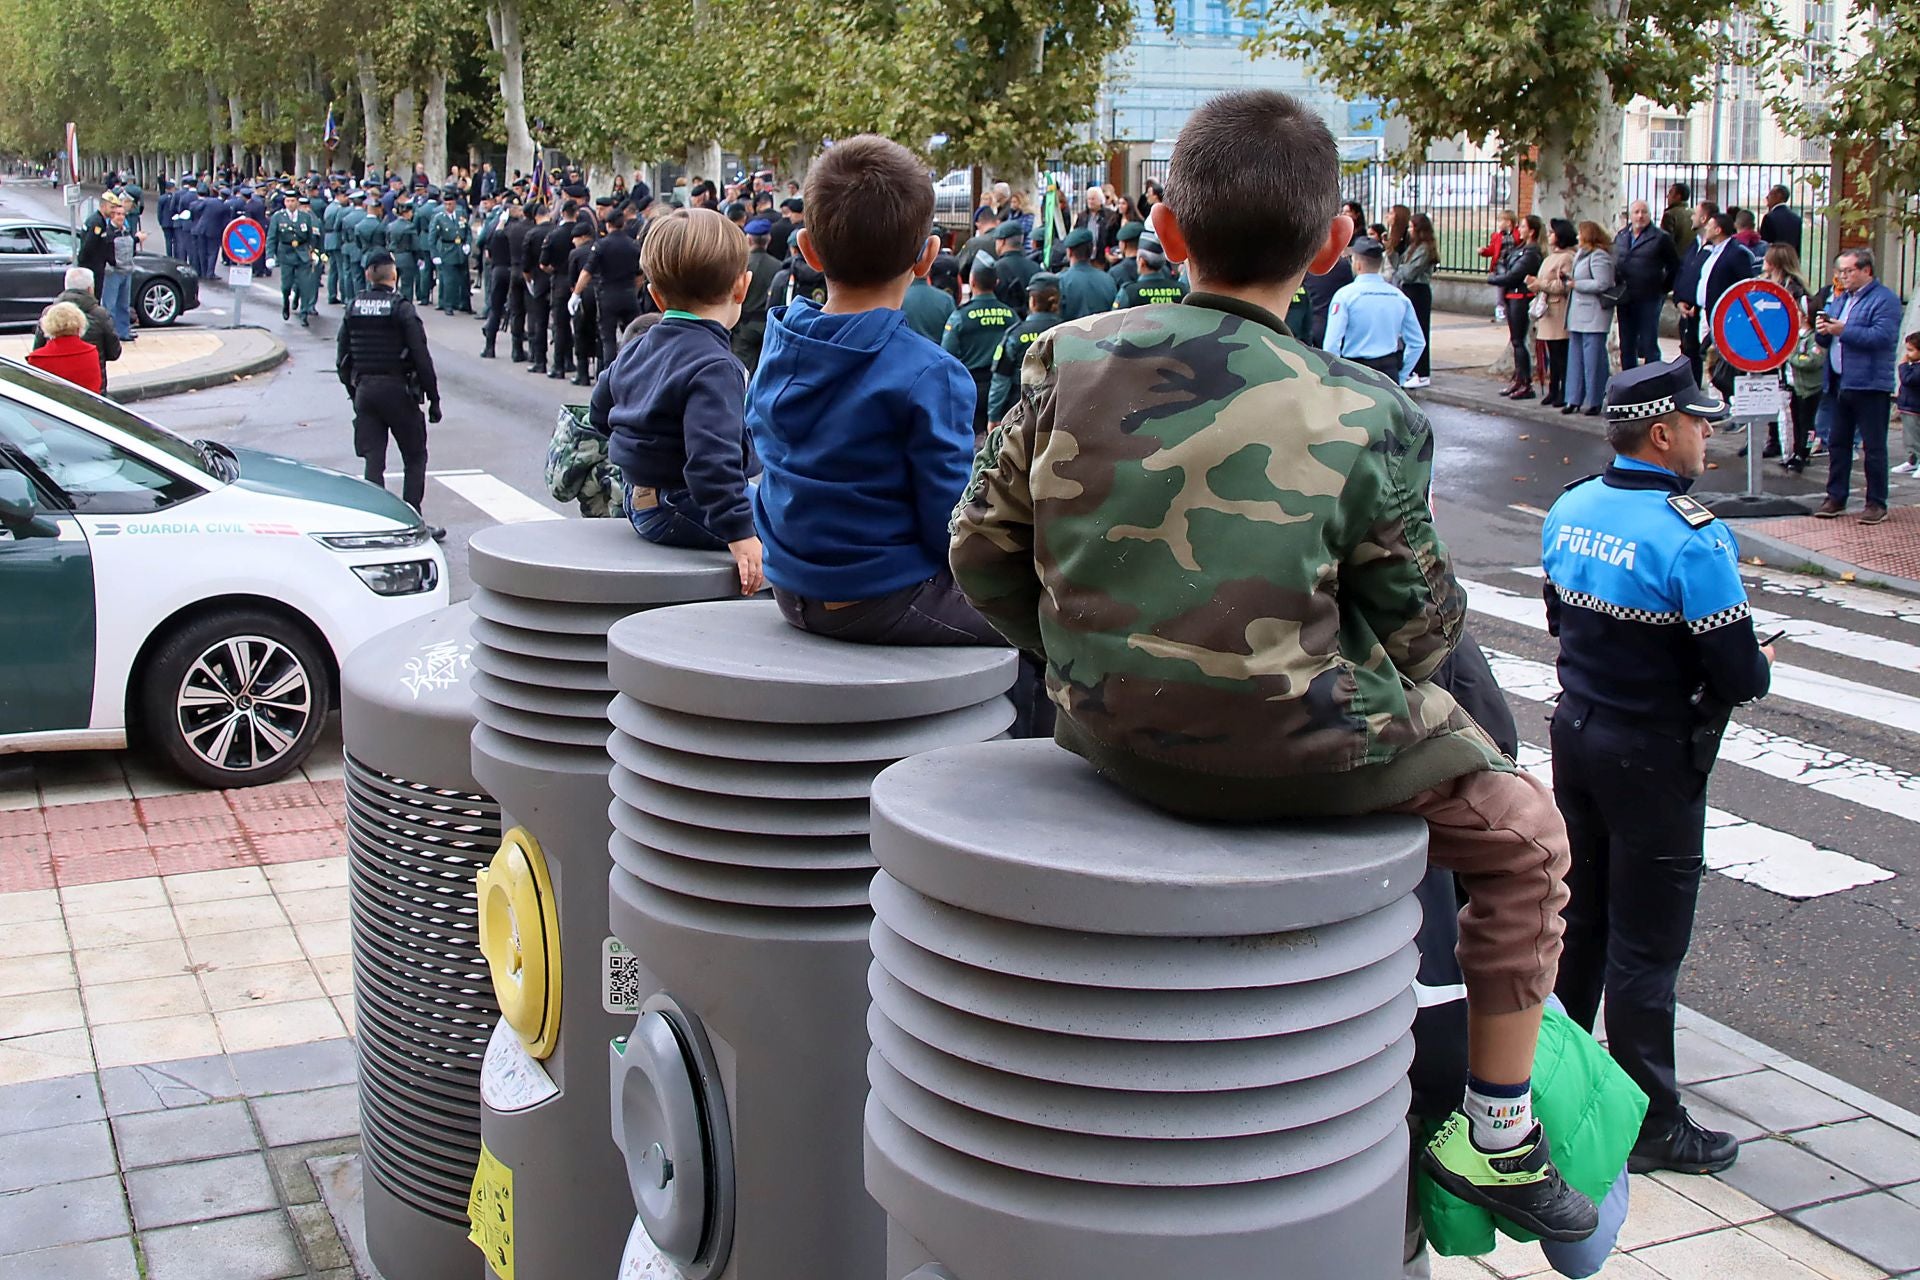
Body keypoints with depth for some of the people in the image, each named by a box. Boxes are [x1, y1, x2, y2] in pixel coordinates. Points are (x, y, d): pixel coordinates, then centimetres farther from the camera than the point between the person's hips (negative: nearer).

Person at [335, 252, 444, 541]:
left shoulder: (353, 308, 4)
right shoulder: (402, 308, -11)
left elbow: (342, 358, 8)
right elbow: (421, 356, -13)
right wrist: (433, 398, -7)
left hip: (365, 389, 4)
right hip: (398, 389, -4)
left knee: (373, 461, 7)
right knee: (415, 458, 7)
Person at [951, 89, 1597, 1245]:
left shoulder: (1066, 367, -5)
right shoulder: (1362, 420, -14)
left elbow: (983, 553, 2)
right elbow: (1419, 629, -5)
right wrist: (1390, 665, 18)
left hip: (1109, 732, 6)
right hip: (1291, 750, -5)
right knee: (1523, 833, 19)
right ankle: (1498, 1133, 24)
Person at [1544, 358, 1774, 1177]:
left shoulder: (1569, 510, 0)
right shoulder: (1692, 538, -23)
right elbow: (1737, 676, -21)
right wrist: (1761, 665, 1)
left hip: (1576, 731, 7)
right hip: (1653, 756, -7)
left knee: (1577, 914, 20)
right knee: (1646, 941, 3)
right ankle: (1650, 1125, 14)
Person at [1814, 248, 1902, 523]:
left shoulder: (1885, 299, -7)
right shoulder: (1840, 300, 19)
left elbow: (1882, 336, -21)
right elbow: (1826, 340, 21)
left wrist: (1844, 331, -21)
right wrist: (1823, 331, -2)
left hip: (1870, 385, -8)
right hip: (1840, 384, 8)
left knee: (1874, 447, -2)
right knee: (1837, 443, 11)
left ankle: (1877, 503, 3)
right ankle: (1835, 497, 18)